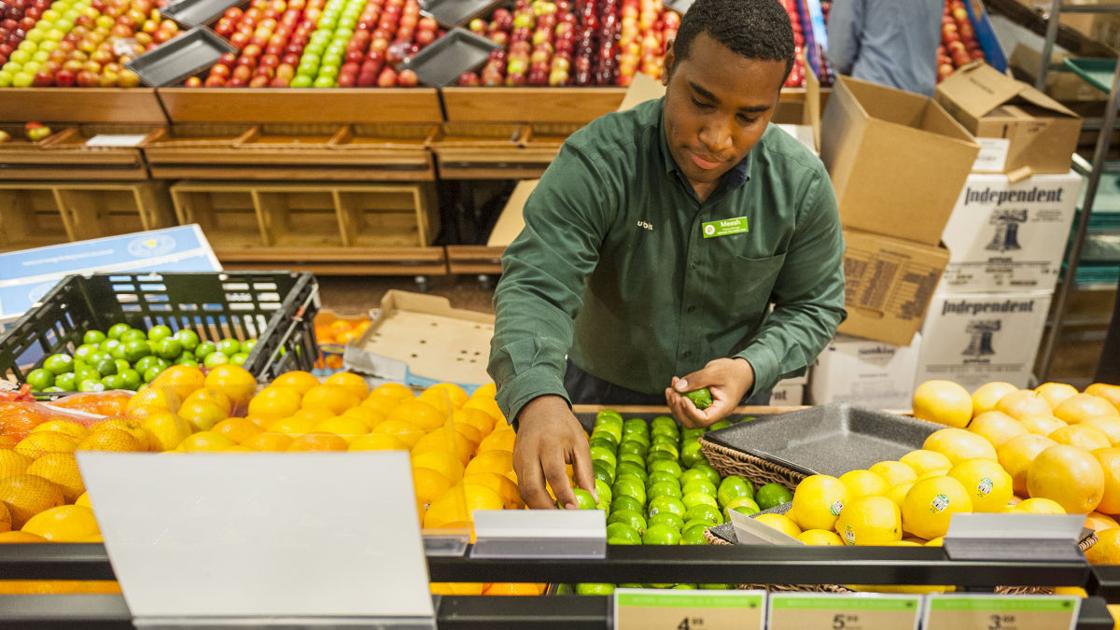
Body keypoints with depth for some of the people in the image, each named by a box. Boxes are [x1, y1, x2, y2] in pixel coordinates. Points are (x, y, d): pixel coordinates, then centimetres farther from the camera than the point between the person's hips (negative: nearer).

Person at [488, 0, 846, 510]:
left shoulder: (801, 183, -17)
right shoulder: (597, 162, -26)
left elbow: (813, 305, -5)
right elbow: (535, 286, -34)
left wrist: (751, 368, -26)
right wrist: (538, 399, -53)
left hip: (729, 408, 2)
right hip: (598, 396, -1)